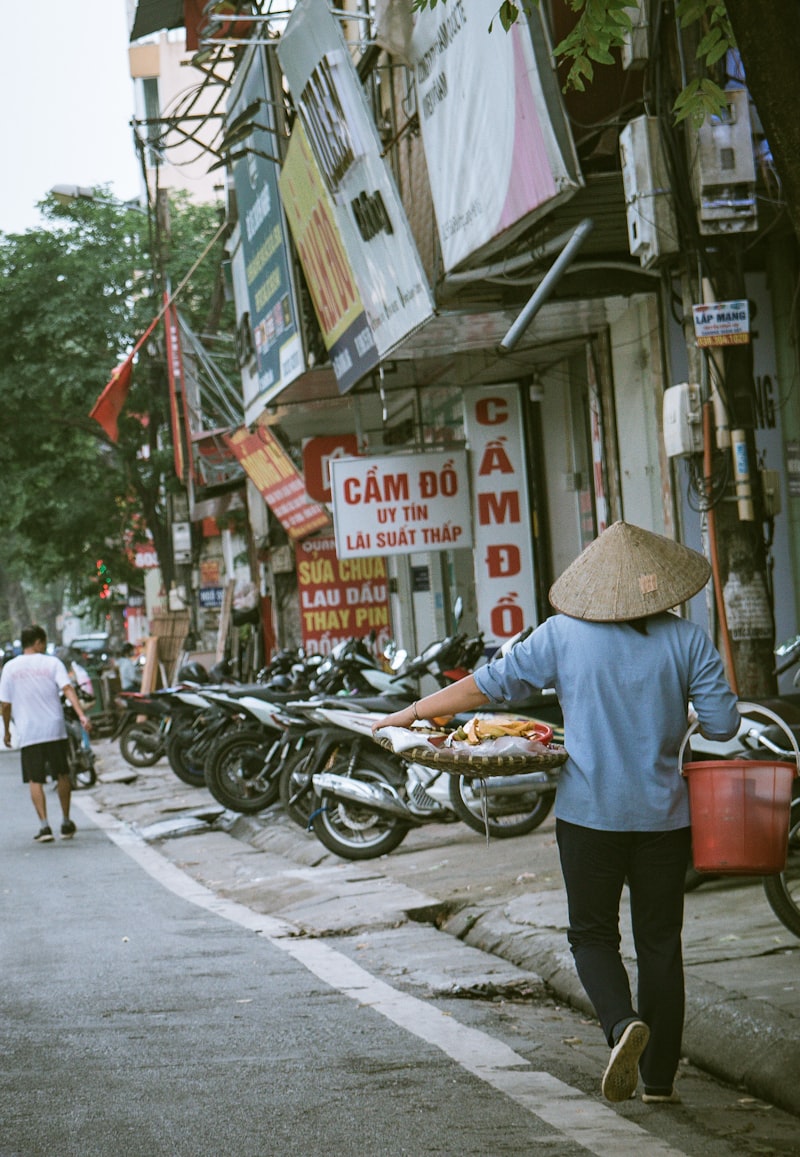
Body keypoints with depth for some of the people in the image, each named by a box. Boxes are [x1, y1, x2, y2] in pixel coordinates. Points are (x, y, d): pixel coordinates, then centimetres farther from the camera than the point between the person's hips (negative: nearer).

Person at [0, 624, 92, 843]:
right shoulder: (52, 663, 1)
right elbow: (67, 689, -14)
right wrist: (81, 715, -22)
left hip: (28, 733, 0)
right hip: (55, 730, 0)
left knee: (35, 780, 1)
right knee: (62, 775, 15)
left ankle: (44, 825, -11)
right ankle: (66, 823, 20)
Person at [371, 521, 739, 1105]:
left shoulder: (564, 635, -4)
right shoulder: (688, 639, -4)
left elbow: (489, 684, -1)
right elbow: (723, 723, -5)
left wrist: (410, 713, 9)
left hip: (590, 811, -1)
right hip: (664, 814, 1)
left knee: (593, 933, 12)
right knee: (660, 941, 10)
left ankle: (623, 1020, -16)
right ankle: (660, 1078, 11)